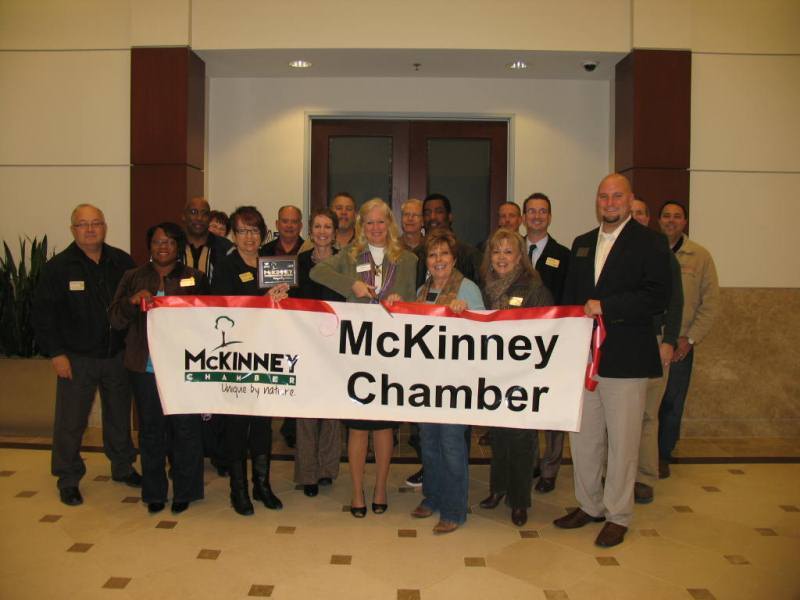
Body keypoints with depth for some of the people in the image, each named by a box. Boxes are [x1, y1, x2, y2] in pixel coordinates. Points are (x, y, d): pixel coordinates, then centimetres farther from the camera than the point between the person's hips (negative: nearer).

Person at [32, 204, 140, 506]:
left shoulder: (122, 262, 1)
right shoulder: (58, 267, -7)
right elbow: (42, 313, -7)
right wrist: (55, 353, -11)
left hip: (117, 354, 3)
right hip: (76, 358, -3)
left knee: (120, 416, 16)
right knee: (70, 422, 4)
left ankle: (123, 467, 34)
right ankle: (68, 479, 21)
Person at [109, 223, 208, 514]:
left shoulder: (194, 278, 5)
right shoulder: (133, 278, 10)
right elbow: (115, 320, 4)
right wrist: (133, 301, -14)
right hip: (145, 367, 2)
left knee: (186, 429, 3)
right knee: (150, 430, 10)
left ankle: (184, 491, 19)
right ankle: (154, 493, 24)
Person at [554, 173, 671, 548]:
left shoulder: (649, 242, -3)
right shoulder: (581, 244, 16)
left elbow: (657, 298, -13)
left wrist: (605, 306, -17)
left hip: (625, 358, -5)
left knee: (622, 441, 4)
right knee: (583, 437, 12)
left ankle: (618, 516, 19)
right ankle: (589, 506, 28)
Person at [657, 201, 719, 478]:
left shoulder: (700, 256, 2)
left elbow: (710, 302, 1)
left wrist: (690, 338, -6)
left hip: (680, 344, 0)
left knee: (672, 403, 9)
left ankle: (663, 456, 26)